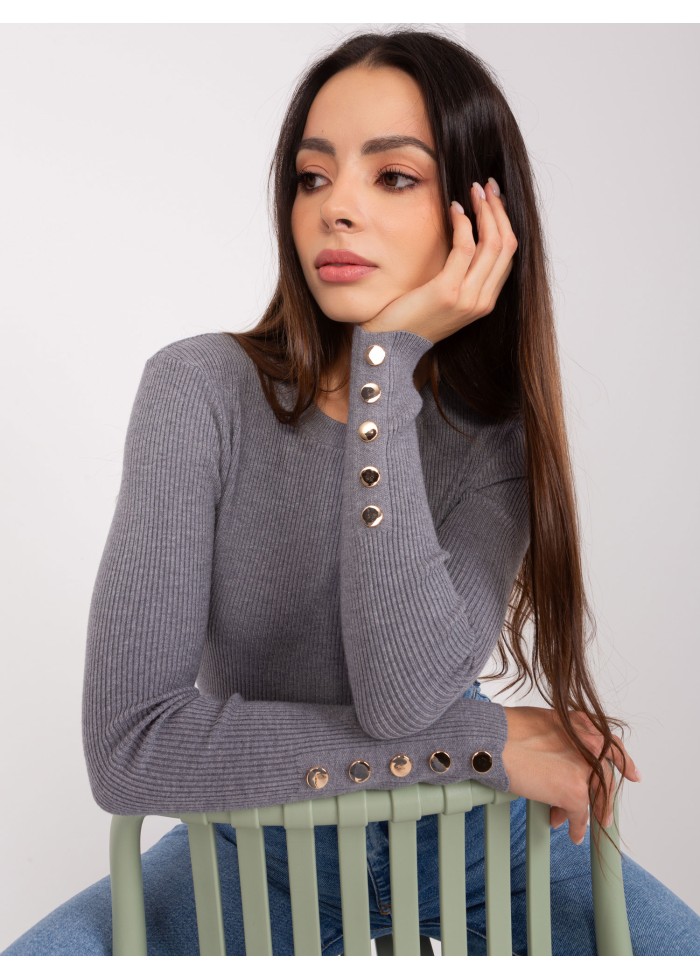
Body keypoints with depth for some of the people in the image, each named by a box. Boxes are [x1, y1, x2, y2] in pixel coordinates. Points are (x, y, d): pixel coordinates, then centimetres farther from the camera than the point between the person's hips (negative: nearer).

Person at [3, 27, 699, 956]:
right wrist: (484, 741, -24)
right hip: (259, 854, -1)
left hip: (474, 839, 2)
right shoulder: (203, 390, -16)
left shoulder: (501, 434, -10)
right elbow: (130, 749, -25)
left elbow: (404, 694, -28)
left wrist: (389, 362, -27)